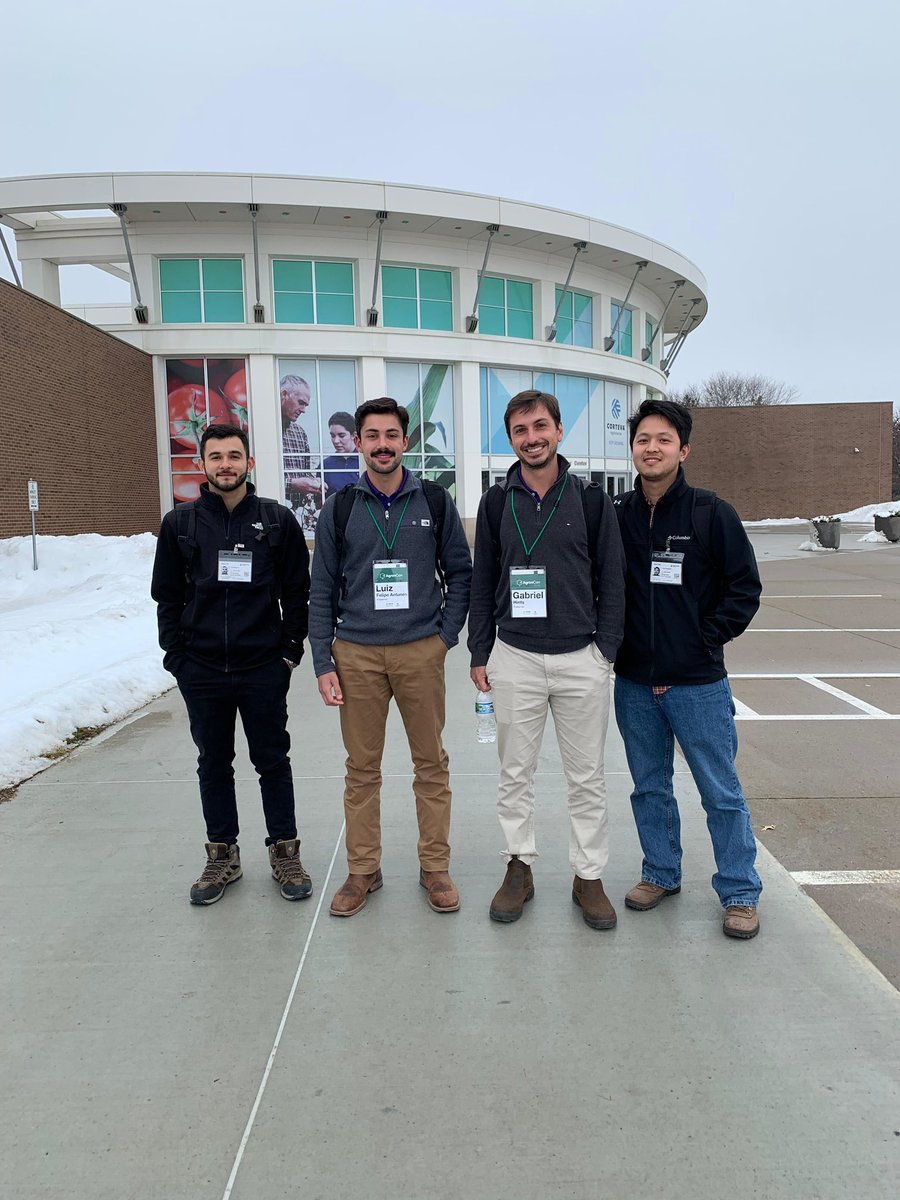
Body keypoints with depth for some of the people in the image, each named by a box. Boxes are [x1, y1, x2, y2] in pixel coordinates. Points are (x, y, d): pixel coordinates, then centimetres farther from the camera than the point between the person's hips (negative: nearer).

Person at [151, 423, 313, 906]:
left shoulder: (277, 520, 0)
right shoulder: (180, 523, 4)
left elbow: (297, 592, 3)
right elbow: (167, 597, 7)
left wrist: (290, 652, -1)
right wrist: (177, 656, 1)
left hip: (264, 669, -1)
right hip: (201, 671, 2)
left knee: (273, 762, 9)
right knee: (213, 765, 13)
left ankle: (284, 852, 24)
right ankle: (222, 855, 29)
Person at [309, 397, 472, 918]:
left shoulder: (435, 502, 3)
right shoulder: (339, 509, 5)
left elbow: (461, 572, 8)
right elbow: (322, 590, 5)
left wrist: (446, 635, -2)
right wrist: (323, 664, 0)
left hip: (420, 652, 0)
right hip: (356, 655, 1)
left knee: (431, 763, 7)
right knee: (362, 768, 8)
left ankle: (435, 867, 22)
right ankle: (364, 870, 23)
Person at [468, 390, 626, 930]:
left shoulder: (591, 499, 1)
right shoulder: (497, 502, 4)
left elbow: (612, 579, 2)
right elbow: (483, 581, 7)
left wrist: (607, 650, -4)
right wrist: (481, 654, 4)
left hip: (581, 658, -1)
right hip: (514, 658, 1)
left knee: (587, 775, 8)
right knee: (516, 772, 11)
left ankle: (589, 876, 24)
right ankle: (520, 868, 27)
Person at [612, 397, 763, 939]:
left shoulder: (712, 513, -5)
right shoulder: (614, 516, 3)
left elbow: (745, 589, -2)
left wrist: (702, 642, -7)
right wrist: (612, 644, 1)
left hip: (698, 683, -3)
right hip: (633, 683, 3)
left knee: (721, 792, 6)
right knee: (650, 787, 16)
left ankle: (741, 892, 24)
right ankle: (661, 874, 35)